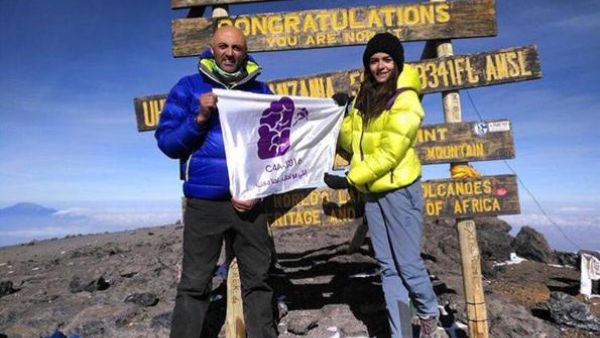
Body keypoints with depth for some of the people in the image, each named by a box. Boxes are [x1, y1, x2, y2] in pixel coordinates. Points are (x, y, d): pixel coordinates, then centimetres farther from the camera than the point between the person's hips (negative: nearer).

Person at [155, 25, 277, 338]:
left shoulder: (261, 91, 8)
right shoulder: (188, 87, 3)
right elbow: (167, 142, 0)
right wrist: (199, 119, -16)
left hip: (249, 201, 2)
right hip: (204, 203, -2)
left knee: (258, 279, 11)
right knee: (194, 284, 4)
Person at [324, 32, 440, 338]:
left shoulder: (405, 100, -12)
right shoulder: (364, 97, 9)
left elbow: (389, 153, -19)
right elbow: (354, 142, 11)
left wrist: (349, 179, -19)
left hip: (400, 190, -6)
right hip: (371, 193, 7)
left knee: (408, 263, 3)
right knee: (388, 266, 11)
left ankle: (429, 313, 33)